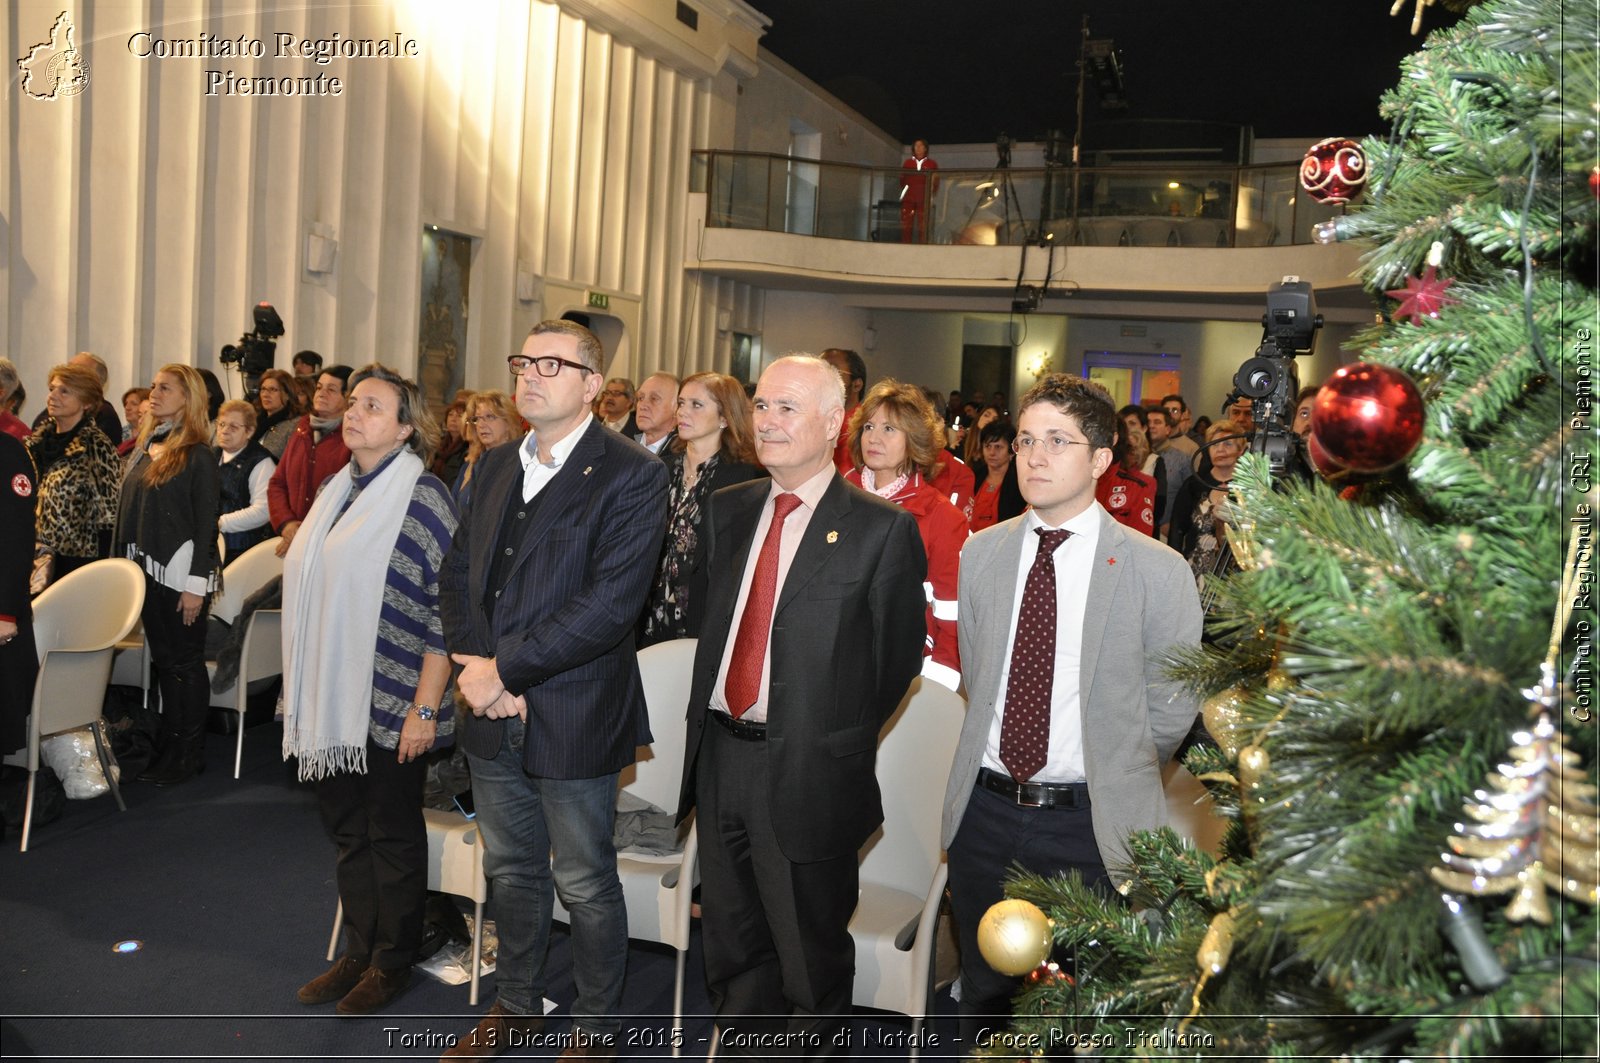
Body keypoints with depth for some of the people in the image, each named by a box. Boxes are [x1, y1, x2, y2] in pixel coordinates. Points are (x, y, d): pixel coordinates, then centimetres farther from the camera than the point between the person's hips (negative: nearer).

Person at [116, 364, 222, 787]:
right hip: (146, 571, 7)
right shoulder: (145, 448, 11)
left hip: (181, 573, -7)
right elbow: (128, 512, 14)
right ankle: (169, 746, 23)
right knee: (161, 659, 13)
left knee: (185, 662, 2)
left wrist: (197, 584, -14)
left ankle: (190, 754, 13)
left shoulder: (199, 456, -9)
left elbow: (205, 525, -11)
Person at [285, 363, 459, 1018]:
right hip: (331, 702, 7)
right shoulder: (337, 490, 10)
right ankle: (358, 951, 32)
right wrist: (303, 690, 16)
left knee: (393, 835, 8)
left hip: (391, 706, -7)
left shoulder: (423, 497, -12)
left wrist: (426, 708, -18)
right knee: (346, 829, 16)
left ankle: (392, 962, 24)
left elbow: (445, 610, -15)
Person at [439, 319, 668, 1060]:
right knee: (511, 869, 21)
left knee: (585, 884, 9)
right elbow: (459, 572, 8)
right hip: (493, 717, 6)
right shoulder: (496, 467, 10)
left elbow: (610, 603, -21)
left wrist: (505, 668, -20)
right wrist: (474, 664, -9)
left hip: (573, 718, -6)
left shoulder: (632, 476, -13)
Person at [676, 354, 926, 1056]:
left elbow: (897, 656, -6)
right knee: (732, 944, 22)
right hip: (719, 755, 6)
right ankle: (752, 1046, 43)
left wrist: (839, 741, 1)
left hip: (808, 773, -6)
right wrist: (709, 723, 7)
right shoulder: (728, 509, 7)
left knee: (810, 955, 12)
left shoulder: (882, 530, -11)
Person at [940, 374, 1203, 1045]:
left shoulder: (1157, 570, -10)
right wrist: (1003, 760, 8)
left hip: (1092, 825, -3)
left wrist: (1110, 781, 5)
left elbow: (1170, 711, -3)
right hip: (984, 810, 4)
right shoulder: (981, 551, 3)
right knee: (983, 997, 20)